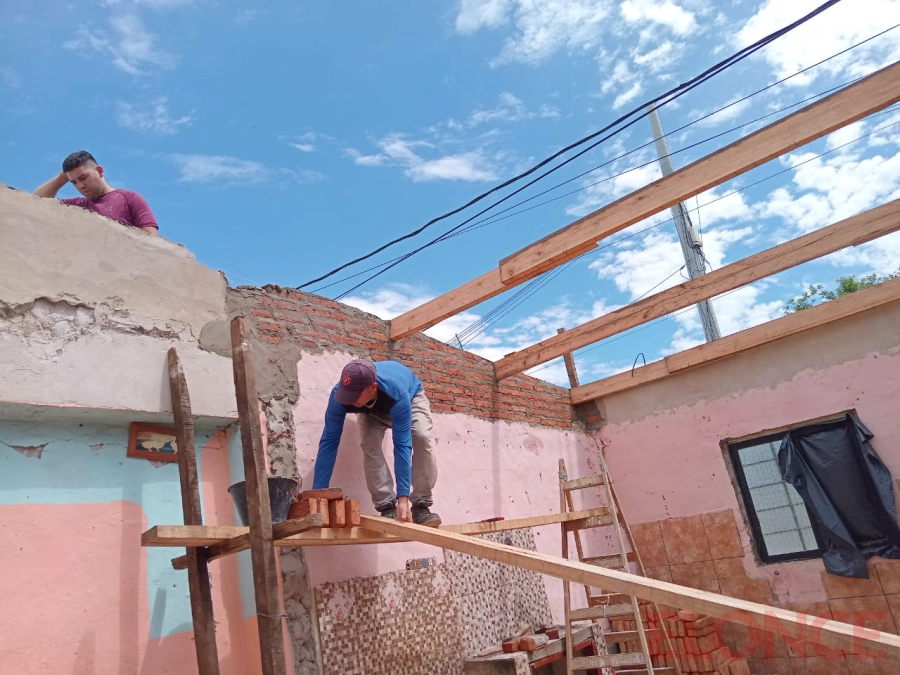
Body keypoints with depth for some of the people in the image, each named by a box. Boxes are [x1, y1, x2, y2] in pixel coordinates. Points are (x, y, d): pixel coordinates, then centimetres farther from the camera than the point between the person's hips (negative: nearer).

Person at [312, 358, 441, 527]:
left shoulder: (398, 395, -48)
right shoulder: (340, 395, -39)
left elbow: (402, 445, -45)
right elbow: (328, 442, -33)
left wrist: (403, 497, -49)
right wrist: (318, 492, -35)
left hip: (411, 397, -2)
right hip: (372, 409, 2)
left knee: (422, 437, -28)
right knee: (369, 443, -25)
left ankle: (420, 506, -18)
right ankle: (387, 507, -16)